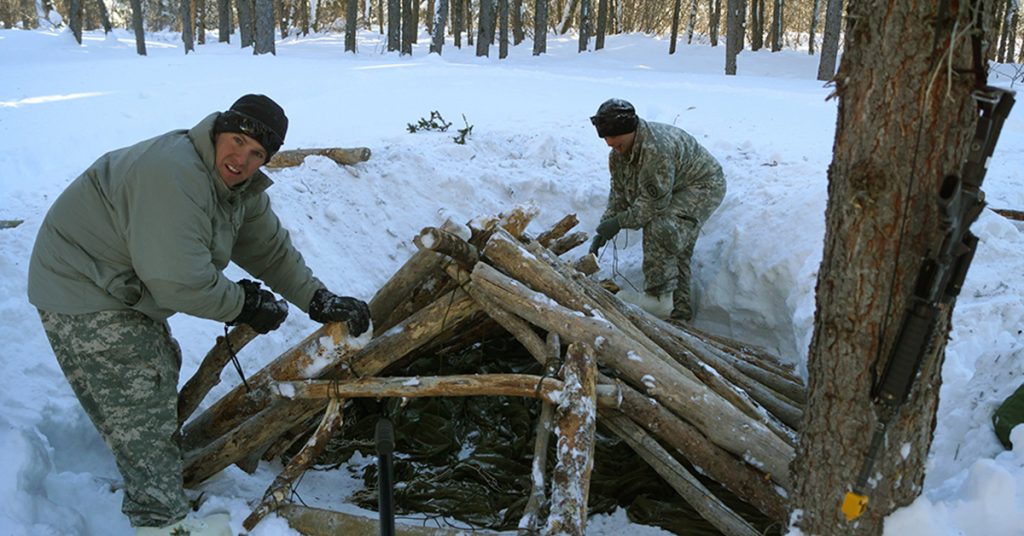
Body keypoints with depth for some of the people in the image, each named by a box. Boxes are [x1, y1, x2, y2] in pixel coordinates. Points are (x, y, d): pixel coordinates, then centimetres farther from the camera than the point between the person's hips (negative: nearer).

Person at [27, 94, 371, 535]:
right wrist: (246, 305, -19)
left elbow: (271, 250, 4)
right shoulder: (174, 175, -34)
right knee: (138, 404, -6)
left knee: (160, 366, 27)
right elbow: (181, 282, -34)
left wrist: (322, 302, -3)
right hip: (82, 292, -10)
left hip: (129, 288, 10)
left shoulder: (243, 187, -2)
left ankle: (166, 443, 53)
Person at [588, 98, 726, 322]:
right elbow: (619, 193, 2)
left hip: (704, 186, -10)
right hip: (677, 192, 10)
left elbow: (654, 202, -33)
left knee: (660, 229, -27)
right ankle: (679, 308, 23)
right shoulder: (618, 152, -5)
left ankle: (660, 298, -20)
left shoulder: (656, 148, -36)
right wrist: (603, 230, -6)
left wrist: (620, 221, -24)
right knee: (675, 248, 12)